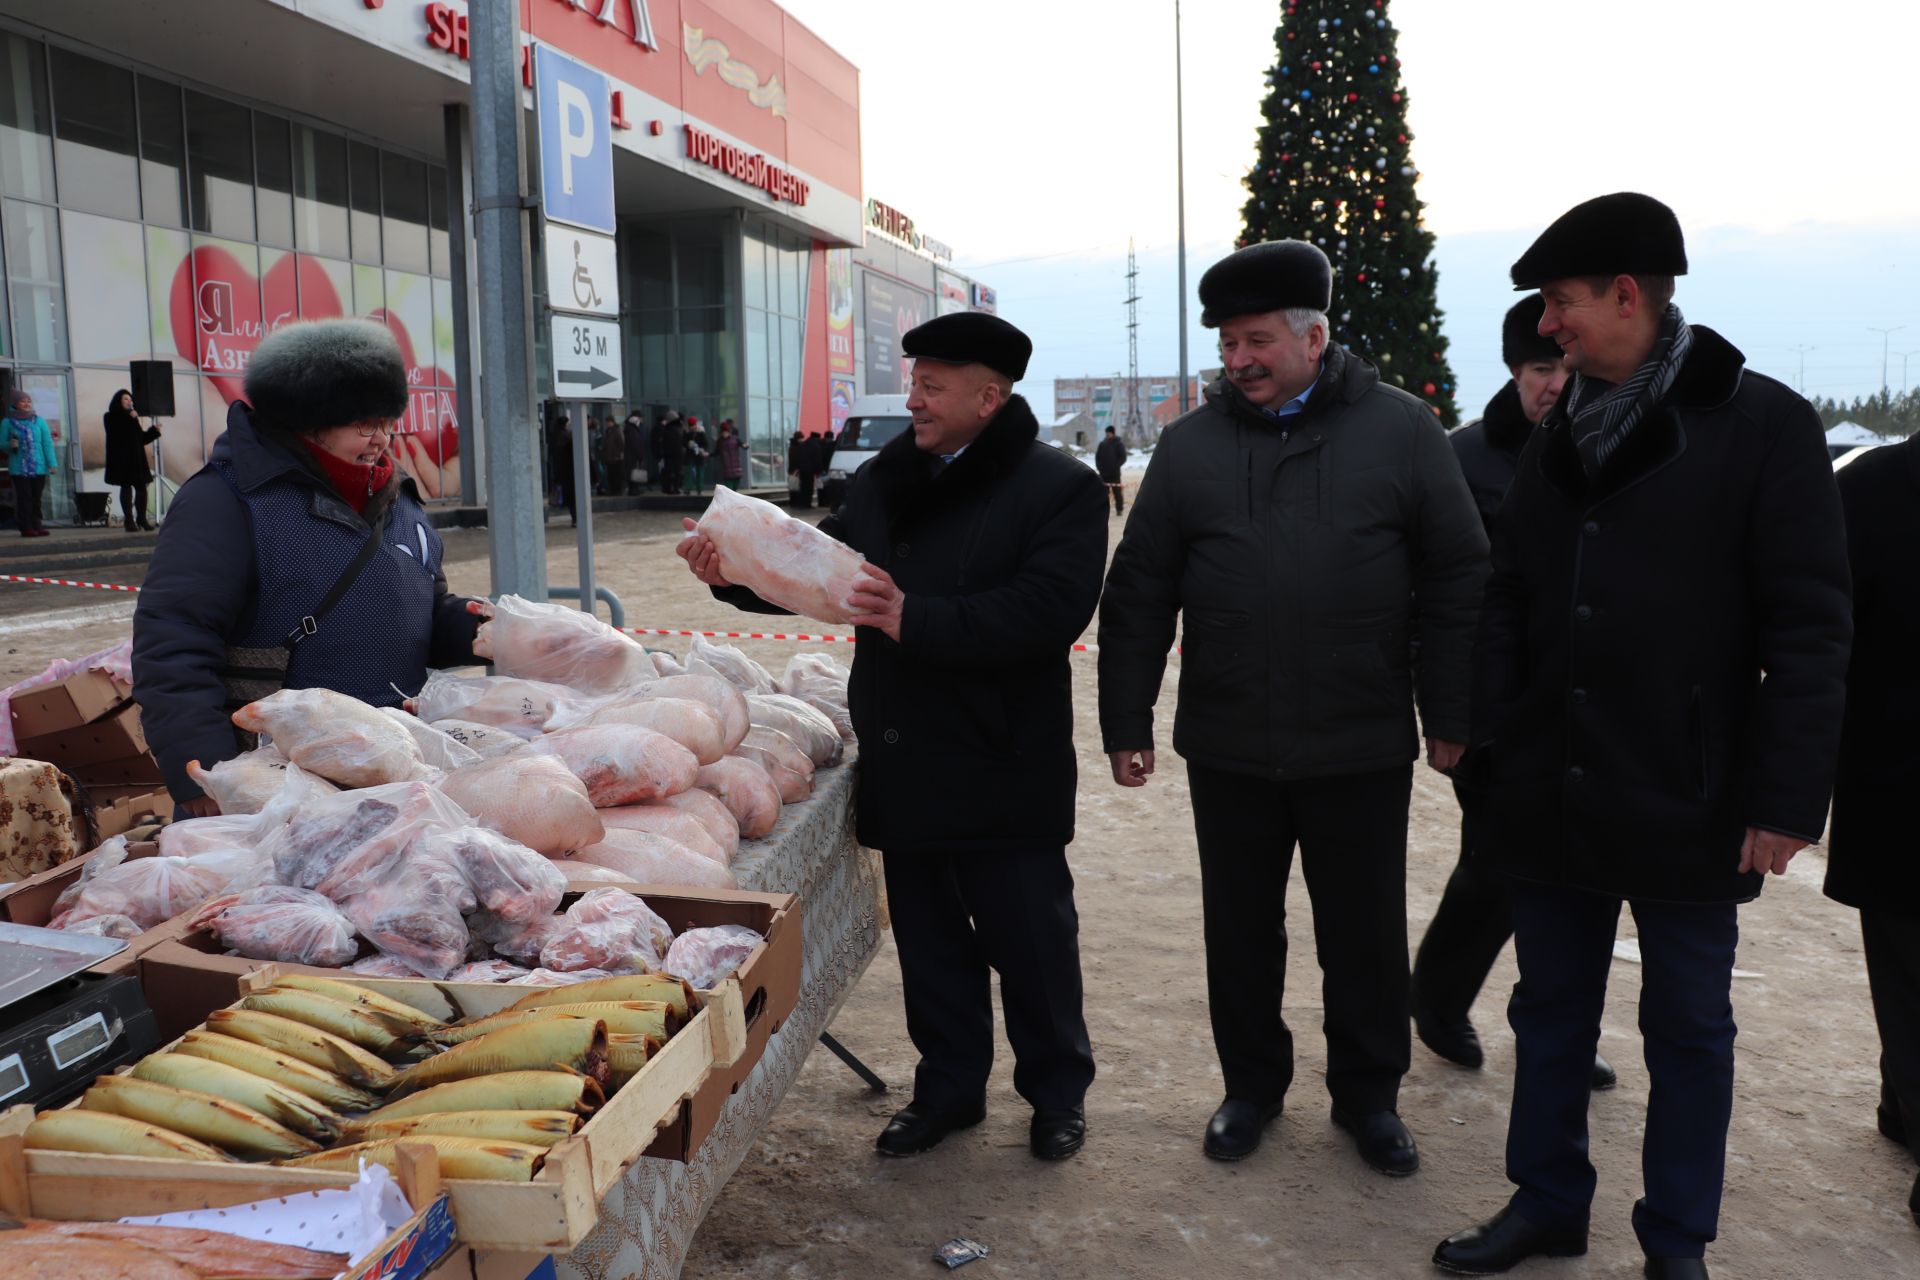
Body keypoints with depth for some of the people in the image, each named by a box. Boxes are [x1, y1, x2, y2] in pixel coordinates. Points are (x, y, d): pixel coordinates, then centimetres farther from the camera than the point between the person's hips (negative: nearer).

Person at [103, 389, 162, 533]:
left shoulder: (132, 418, 20)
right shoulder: (110, 418, 2)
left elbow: (141, 438, 18)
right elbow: (117, 433, -18)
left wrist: (154, 431, 5)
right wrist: (130, 419, -19)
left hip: (137, 459, 6)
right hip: (121, 459, -6)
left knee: (141, 487, -1)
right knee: (126, 487, -6)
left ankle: (142, 518, 5)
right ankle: (129, 521, -4)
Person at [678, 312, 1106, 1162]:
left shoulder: (1059, 489, -10)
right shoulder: (882, 481, 10)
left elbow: (1049, 610, -23)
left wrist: (916, 619, -29)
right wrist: (734, 572, -2)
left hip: (1003, 772, -6)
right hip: (904, 768, 6)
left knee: (1031, 941, 8)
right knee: (930, 939, 17)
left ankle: (1057, 1092, 30)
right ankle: (949, 1086, 35)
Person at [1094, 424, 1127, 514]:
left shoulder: (1119, 444, 0)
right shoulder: (1102, 444, 11)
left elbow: (1123, 457, -2)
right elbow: (1097, 456, 15)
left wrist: (1116, 466, -14)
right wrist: (1099, 466, 0)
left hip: (1114, 473, -4)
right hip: (1103, 473, 4)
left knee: (1117, 491, -3)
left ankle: (1119, 510, 1)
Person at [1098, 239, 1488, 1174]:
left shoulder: (1401, 430, -2)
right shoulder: (1191, 444, 2)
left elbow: (1455, 582, 0)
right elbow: (1138, 594, 2)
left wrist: (1449, 714, -2)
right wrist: (1126, 723, 0)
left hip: (1362, 746, -1)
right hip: (1228, 747, 2)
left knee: (1366, 931, 12)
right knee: (1239, 927, 14)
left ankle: (1368, 1095, 32)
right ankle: (1251, 1084, 34)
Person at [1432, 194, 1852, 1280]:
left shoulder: (1762, 424, -8)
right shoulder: (1558, 438, 8)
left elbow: (1810, 627, -10)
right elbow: (1509, 609, 8)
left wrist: (1788, 795, -14)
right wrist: (1495, 749, 2)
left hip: (1686, 804, -4)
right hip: (1553, 794, 5)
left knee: (1689, 1029, 12)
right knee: (1551, 1011, 15)